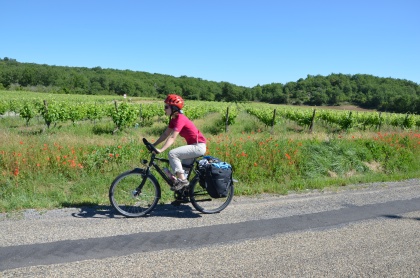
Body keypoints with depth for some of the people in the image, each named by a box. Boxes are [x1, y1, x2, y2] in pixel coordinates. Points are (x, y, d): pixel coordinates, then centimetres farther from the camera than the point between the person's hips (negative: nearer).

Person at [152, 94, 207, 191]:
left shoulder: (180, 119, -19)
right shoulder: (174, 119, 8)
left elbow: (172, 137, -28)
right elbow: (165, 134, 9)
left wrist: (160, 150, -35)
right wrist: (153, 145, 1)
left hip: (198, 146, -10)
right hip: (193, 146, 10)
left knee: (172, 154, -21)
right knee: (181, 166, 15)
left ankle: (182, 180, -17)